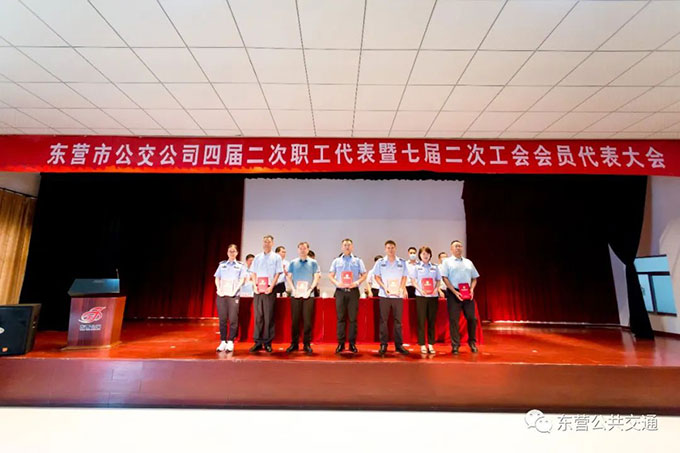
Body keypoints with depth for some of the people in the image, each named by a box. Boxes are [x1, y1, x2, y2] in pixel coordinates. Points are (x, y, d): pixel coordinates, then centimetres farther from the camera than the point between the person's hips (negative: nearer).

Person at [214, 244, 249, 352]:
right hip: (221, 294, 2)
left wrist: (235, 290, -10)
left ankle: (230, 342, 2)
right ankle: (223, 342, 10)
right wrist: (219, 289, -4)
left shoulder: (241, 265, 9)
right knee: (222, 319, 2)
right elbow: (217, 278, 12)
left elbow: (242, 280, 2)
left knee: (233, 319, -6)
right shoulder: (222, 264, 15)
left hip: (233, 295, -2)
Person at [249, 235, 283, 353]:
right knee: (258, 316, 4)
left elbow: (277, 274, -1)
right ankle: (257, 342, 10)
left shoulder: (276, 257, 5)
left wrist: (271, 287, -11)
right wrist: (255, 286, -2)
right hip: (258, 290, 3)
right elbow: (253, 273, 12)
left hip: (269, 290, -3)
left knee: (268, 317, -1)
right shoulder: (257, 257, 14)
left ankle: (267, 342, 7)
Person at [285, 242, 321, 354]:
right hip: (295, 294, 1)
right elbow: (288, 277, 7)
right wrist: (293, 289, -6)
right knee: (295, 319, 4)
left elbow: (317, 277, 3)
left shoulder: (313, 263, 7)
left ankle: (307, 344, 9)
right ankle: (294, 343, 13)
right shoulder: (293, 263, 10)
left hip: (308, 295, -1)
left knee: (307, 320, 0)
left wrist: (310, 290, -7)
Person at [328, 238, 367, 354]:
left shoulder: (358, 260, 10)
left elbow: (364, 275, 8)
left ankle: (352, 343, 10)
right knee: (341, 318, 2)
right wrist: (336, 283, -8)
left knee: (353, 318, 1)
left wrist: (357, 282, -9)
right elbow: (330, 275, 11)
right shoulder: (336, 261, 12)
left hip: (353, 291, 0)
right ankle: (340, 343, 9)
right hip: (340, 291, 1)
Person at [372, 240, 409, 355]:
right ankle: (383, 344, 12)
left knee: (398, 320, 5)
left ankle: (399, 344, 15)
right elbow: (376, 276, 4)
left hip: (398, 295, 1)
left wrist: (401, 288, -7)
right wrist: (384, 287, -9)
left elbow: (404, 277, 9)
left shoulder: (402, 262, 8)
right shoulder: (380, 262, 5)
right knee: (383, 320, 3)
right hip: (384, 295, -1)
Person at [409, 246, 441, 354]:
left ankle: (431, 344, 14)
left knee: (432, 320, 5)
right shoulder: (416, 266, 5)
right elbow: (413, 280, 1)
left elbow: (438, 280, 11)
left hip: (433, 296, 2)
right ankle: (422, 345, 8)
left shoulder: (435, 267, 11)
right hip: (421, 296, -2)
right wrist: (420, 290, -13)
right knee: (421, 320, 0)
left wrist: (436, 289, -8)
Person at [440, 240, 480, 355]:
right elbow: (444, 278, -4)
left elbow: (474, 278, 17)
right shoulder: (447, 262, 4)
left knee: (472, 318, 3)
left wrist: (472, 289, -1)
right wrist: (455, 292, -12)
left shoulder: (468, 262, 17)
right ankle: (455, 345, 7)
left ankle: (472, 342, 22)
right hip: (453, 293, -3)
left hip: (468, 294, 4)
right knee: (453, 319, -2)